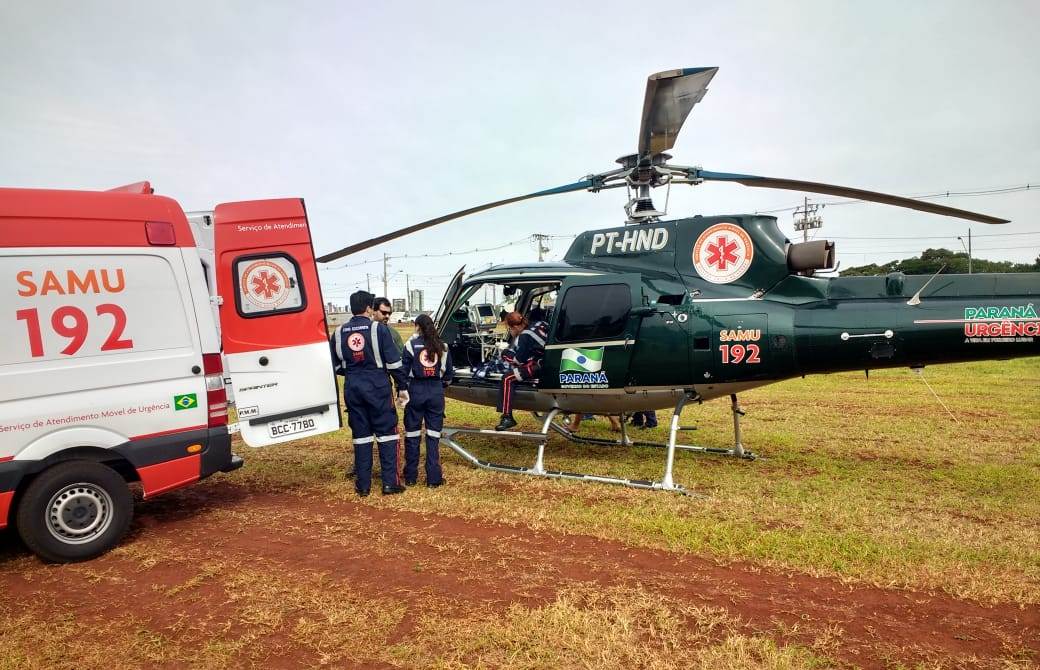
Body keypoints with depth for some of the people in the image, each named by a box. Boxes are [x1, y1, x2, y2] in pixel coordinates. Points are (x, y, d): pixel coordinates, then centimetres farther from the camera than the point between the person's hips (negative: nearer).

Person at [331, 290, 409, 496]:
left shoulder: (339, 333, 5)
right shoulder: (378, 329, -7)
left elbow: (336, 366, 10)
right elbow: (394, 363, -8)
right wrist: (403, 388, 0)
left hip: (352, 387, 4)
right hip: (378, 386, -4)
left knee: (360, 435, 11)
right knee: (387, 433, 5)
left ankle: (363, 484, 15)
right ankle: (390, 482, 5)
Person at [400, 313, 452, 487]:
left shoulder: (411, 345, -5)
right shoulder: (443, 347, 4)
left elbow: (404, 371, -4)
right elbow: (449, 374, 8)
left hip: (416, 390, -2)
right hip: (436, 391, 2)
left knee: (412, 435, 9)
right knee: (433, 435, 6)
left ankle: (411, 477, 16)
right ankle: (433, 478, 7)